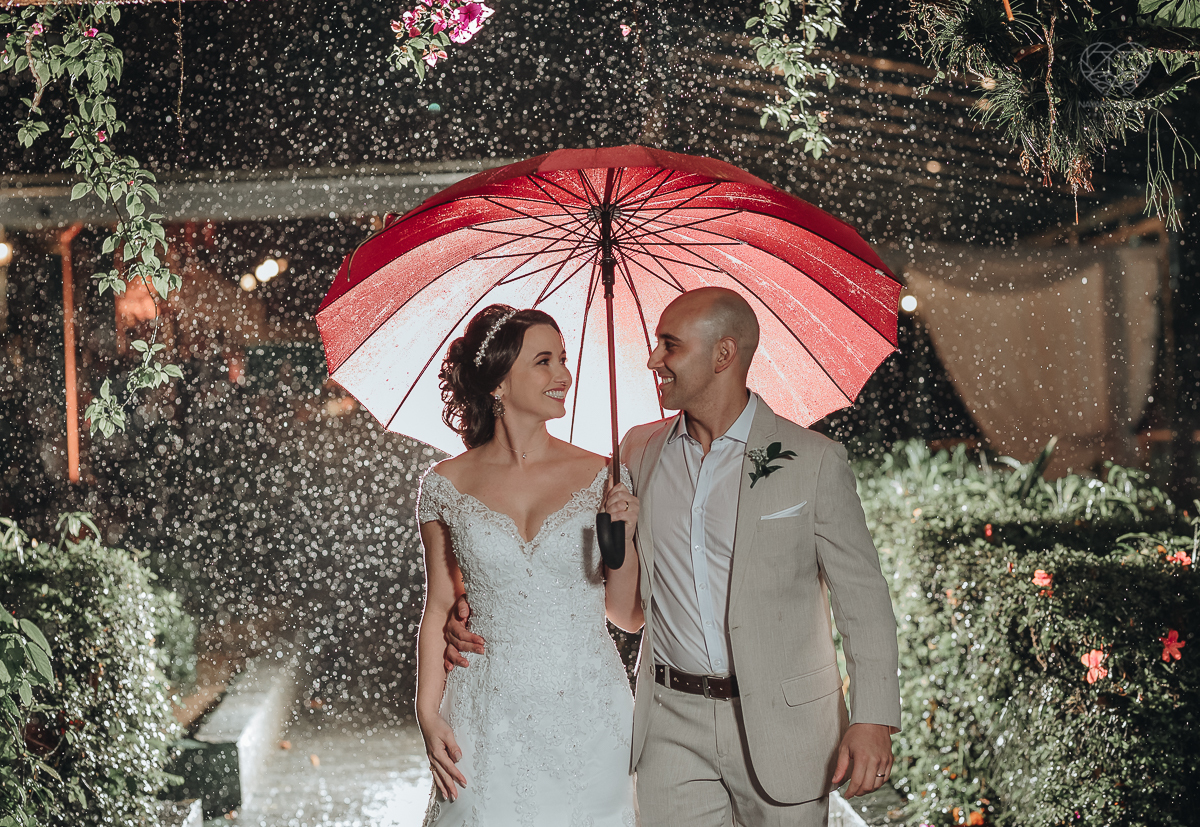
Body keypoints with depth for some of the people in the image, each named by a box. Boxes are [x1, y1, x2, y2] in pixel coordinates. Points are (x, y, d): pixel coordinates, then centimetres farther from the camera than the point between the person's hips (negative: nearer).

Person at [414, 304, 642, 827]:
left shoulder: (602, 478, 1)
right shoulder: (447, 486, 1)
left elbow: (628, 617, 5)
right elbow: (438, 608, 6)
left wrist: (624, 539, -10)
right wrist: (428, 714, -1)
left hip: (588, 720, 1)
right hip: (489, 721, 0)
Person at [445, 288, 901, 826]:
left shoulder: (815, 462, -6)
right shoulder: (640, 452, 6)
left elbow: (862, 597, -4)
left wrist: (873, 721, -11)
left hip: (782, 722, -3)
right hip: (673, 726, 3)